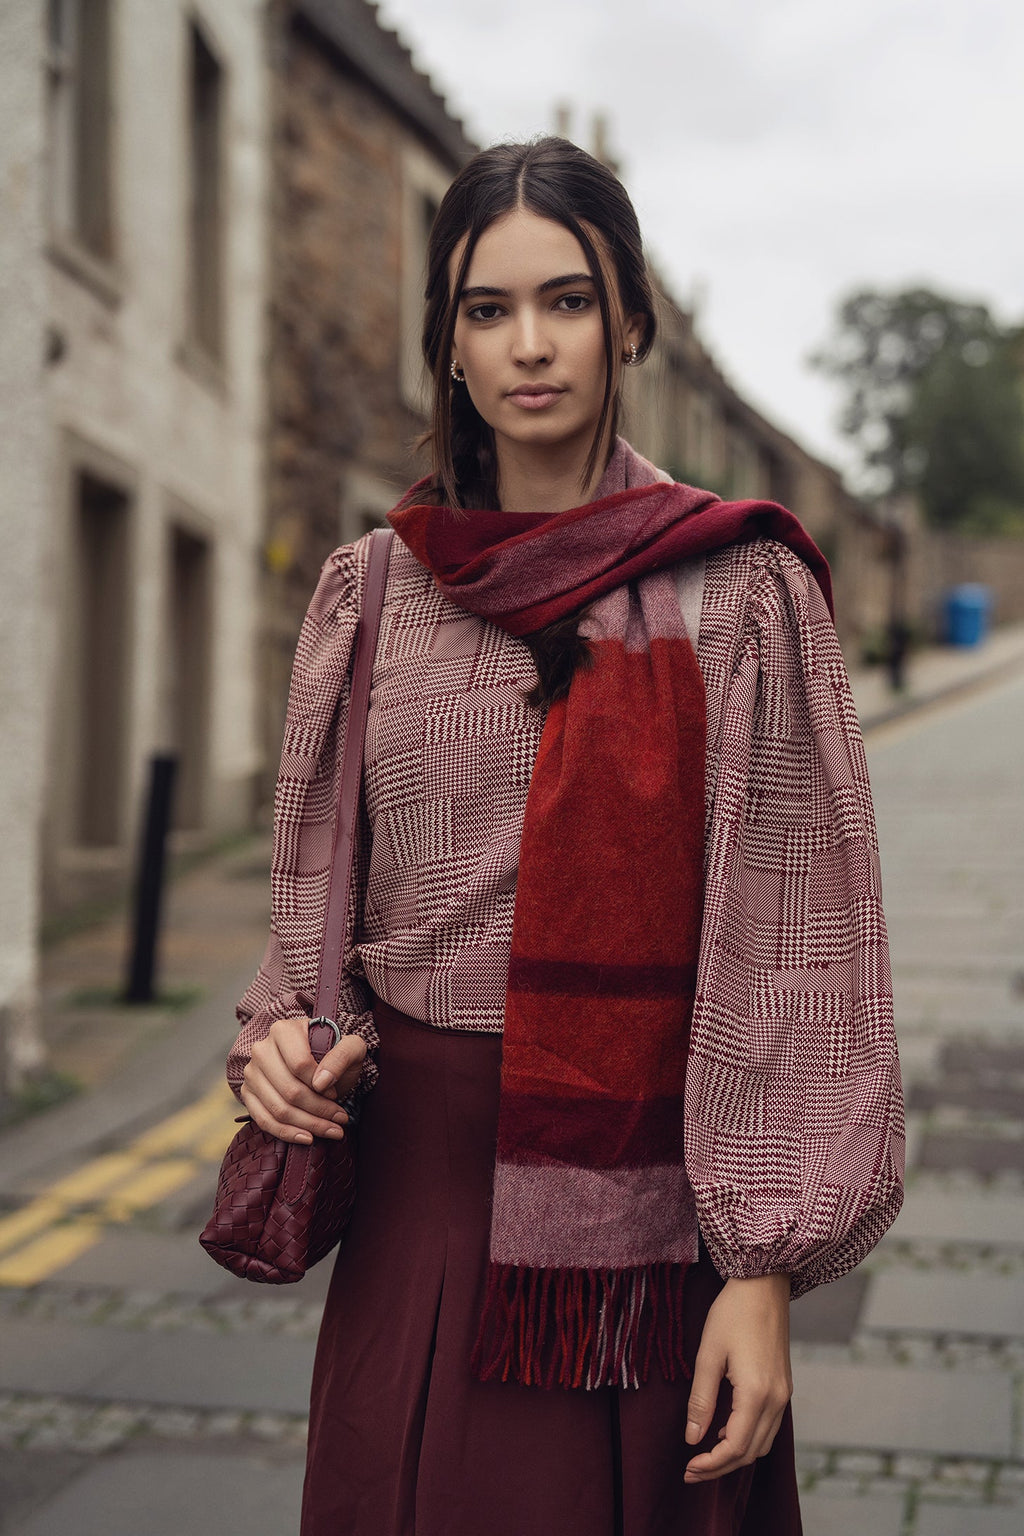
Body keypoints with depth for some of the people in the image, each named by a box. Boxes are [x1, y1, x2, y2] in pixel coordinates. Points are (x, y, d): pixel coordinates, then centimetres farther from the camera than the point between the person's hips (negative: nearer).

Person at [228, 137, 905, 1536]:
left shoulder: (741, 592, -4)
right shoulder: (373, 592, 7)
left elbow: (788, 936, -8)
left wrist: (765, 1269, -12)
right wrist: (287, 1031, -5)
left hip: (640, 1196, -3)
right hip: (422, 1178, 3)